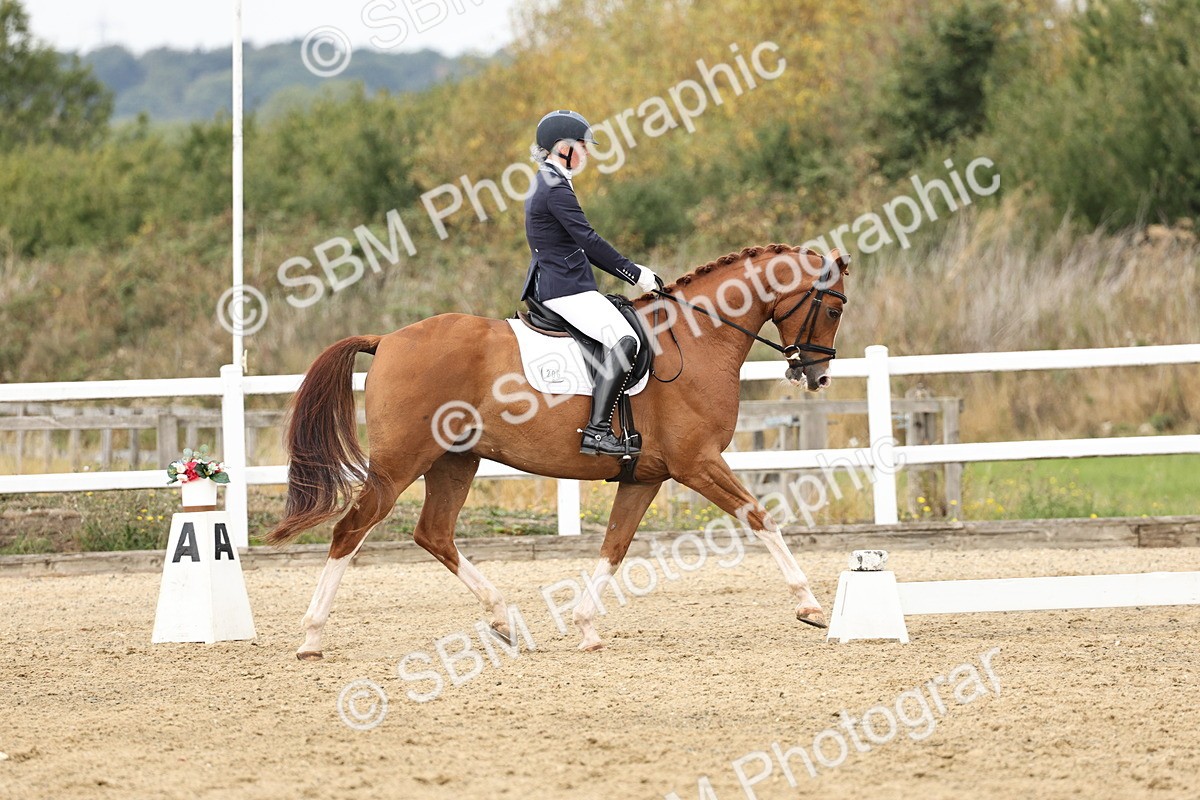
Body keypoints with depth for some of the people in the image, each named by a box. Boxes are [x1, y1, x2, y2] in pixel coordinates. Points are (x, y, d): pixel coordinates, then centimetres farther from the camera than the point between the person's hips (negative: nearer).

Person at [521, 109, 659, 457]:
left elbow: (580, 244, 23)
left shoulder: (545, 184, 19)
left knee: (620, 336, 22)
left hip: (548, 284, 11)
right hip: (565, 288, -11)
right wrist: (634, 274, -11)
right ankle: (597, 431, -30)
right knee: (622, 340, -23)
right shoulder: (556, 188, -14)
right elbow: (588, 240, -18)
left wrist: (630, 270, 17)